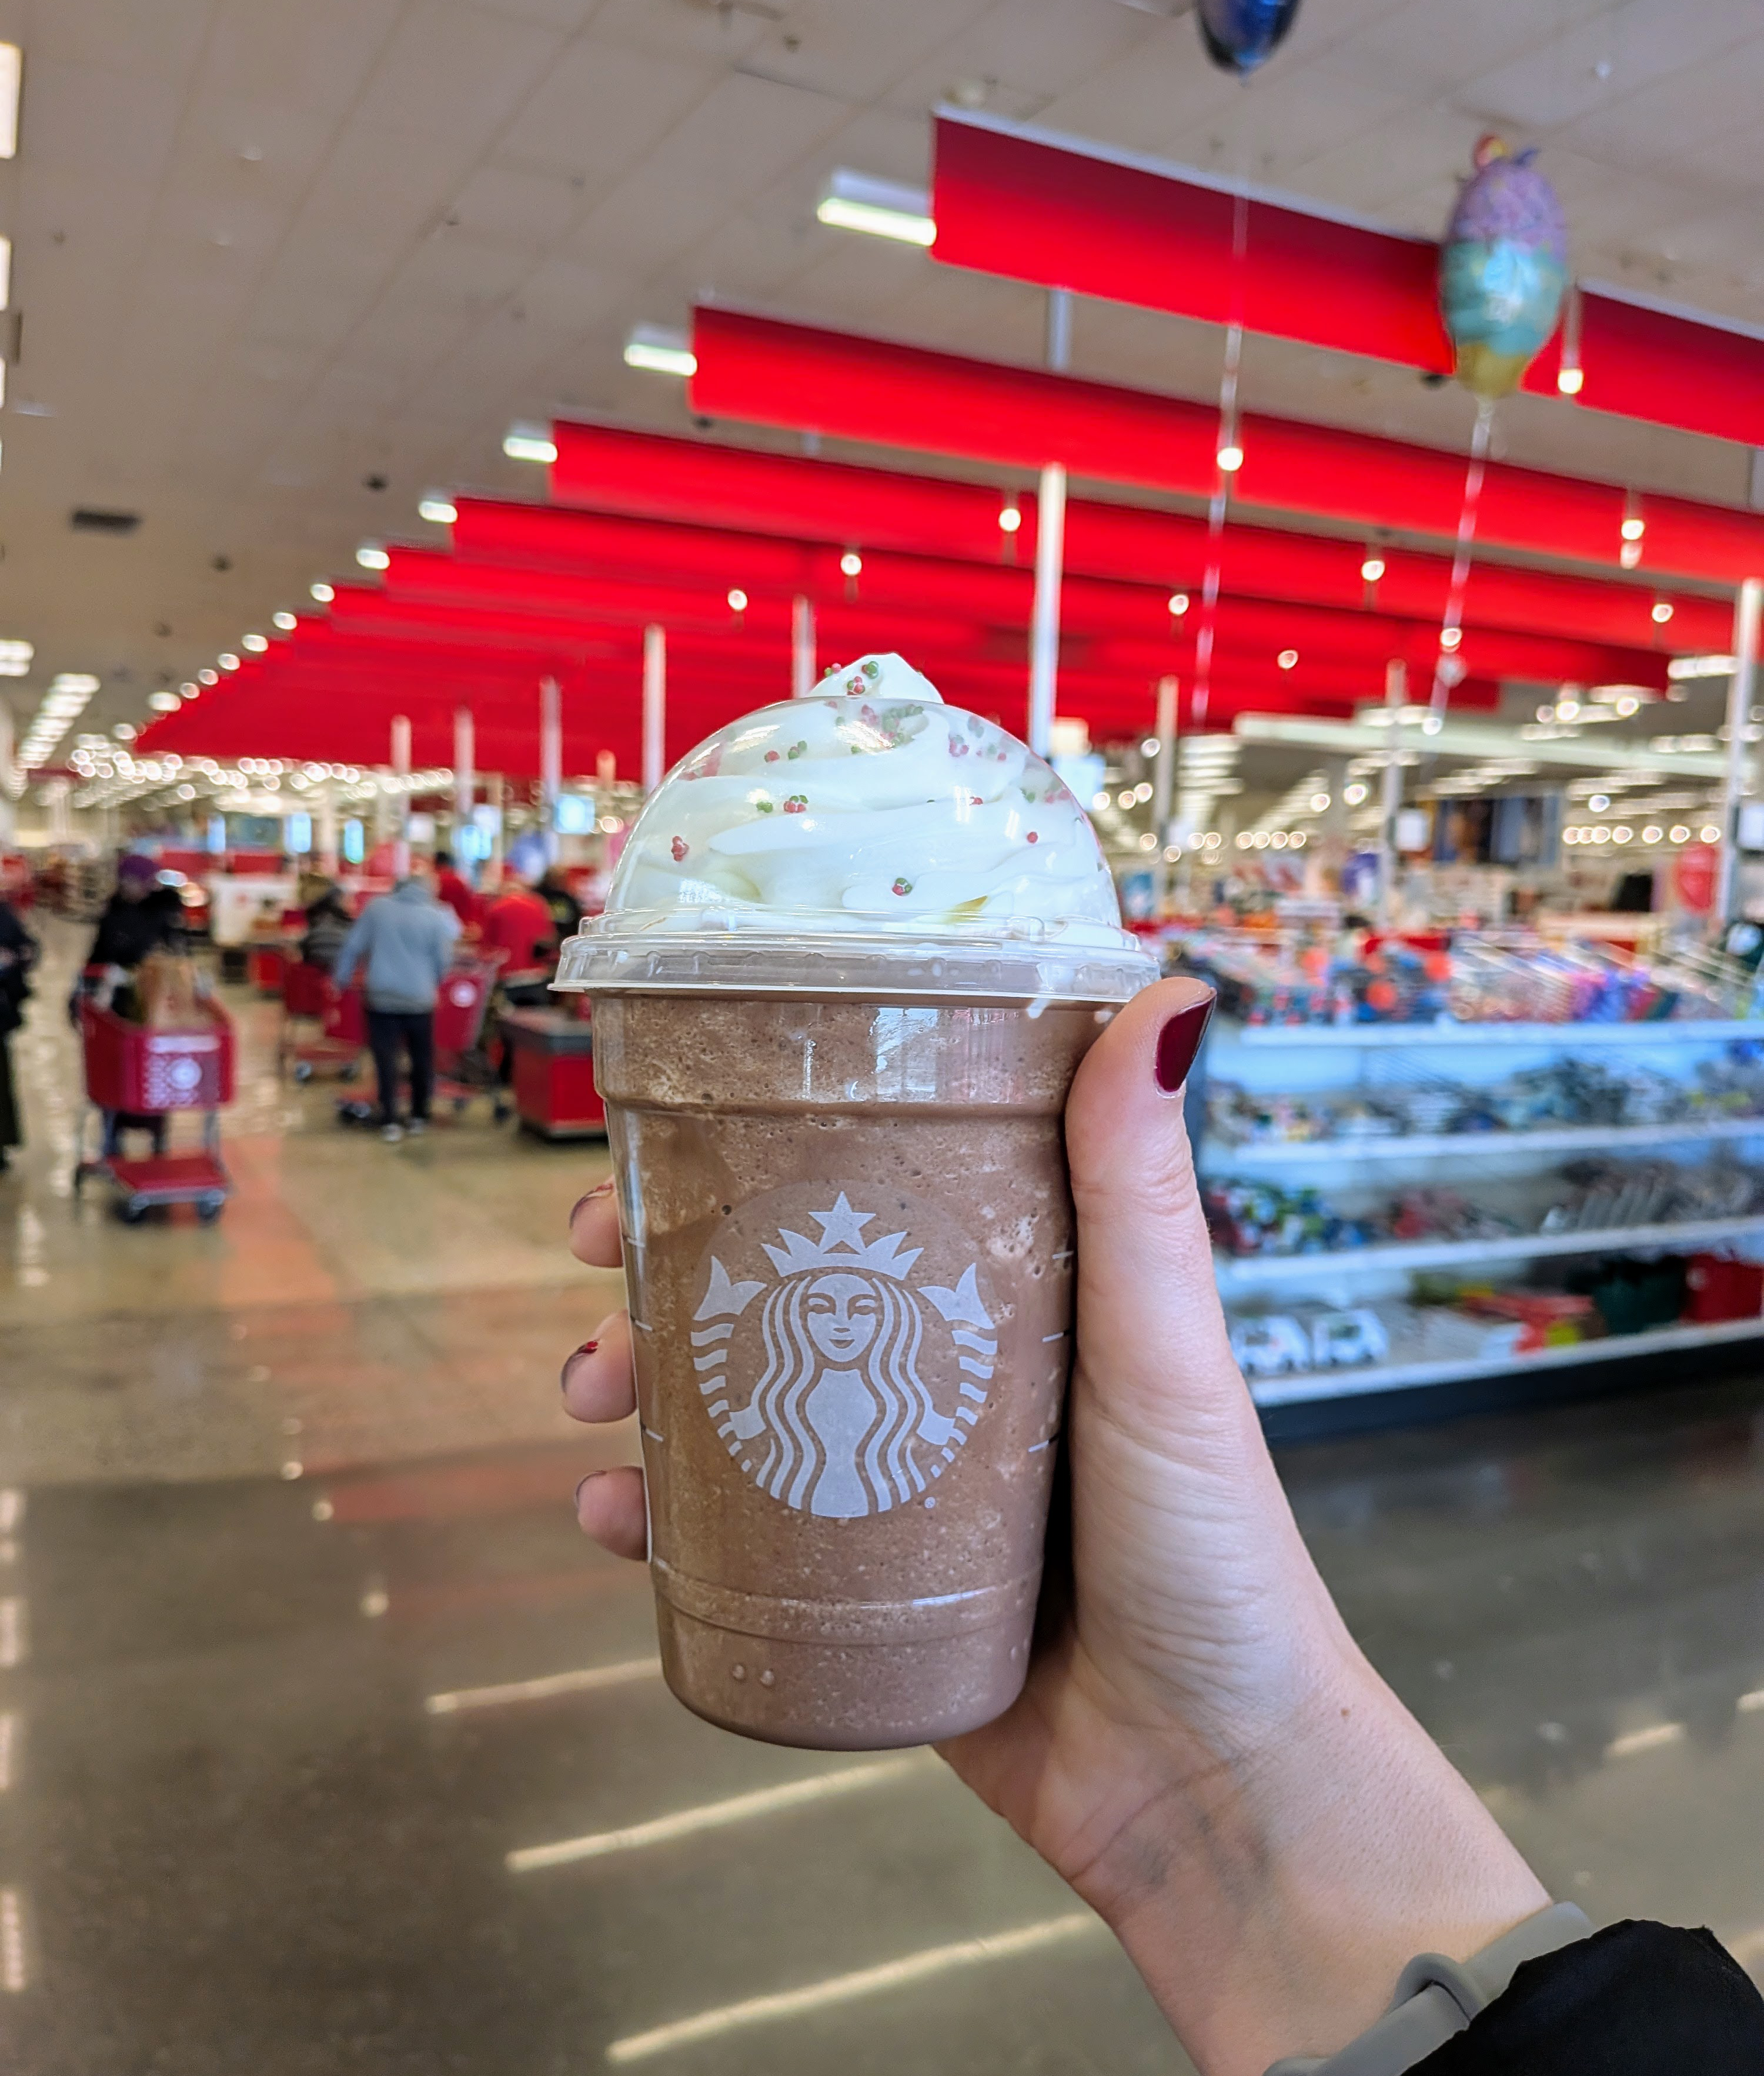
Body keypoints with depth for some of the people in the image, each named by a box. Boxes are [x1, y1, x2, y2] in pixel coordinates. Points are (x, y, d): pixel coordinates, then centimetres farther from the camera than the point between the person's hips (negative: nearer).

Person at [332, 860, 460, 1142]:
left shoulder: (376, 907, 1)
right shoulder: (436, 918, -2)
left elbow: (353, 946, 4)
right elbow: (443, 961, 5)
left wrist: (340, 979, 16)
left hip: (382, 995, 0)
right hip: (420, 997, 0)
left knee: (386, 1059, 2)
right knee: (422, 1059, 14)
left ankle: (390, 1122, -2)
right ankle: (420, 1116, 21)